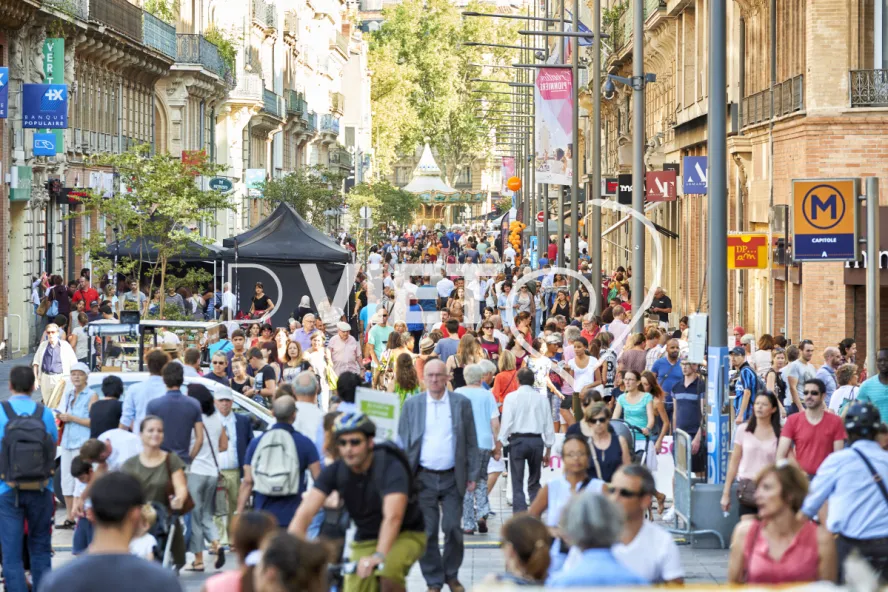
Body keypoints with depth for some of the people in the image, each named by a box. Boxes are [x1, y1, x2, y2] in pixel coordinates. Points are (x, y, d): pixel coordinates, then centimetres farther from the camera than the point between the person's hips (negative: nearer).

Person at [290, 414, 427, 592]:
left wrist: (378, 555, -57)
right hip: (366, 539, 5)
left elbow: (392, 517, -42)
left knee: (388, 575, -35)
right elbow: (305, 512, -24)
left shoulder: (391, 467, -27)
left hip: (406, 535, -5)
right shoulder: (335, 471, -14)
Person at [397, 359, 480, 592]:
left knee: (453, 529, -1)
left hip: (452, 477, 0)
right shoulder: (412, 404, 3)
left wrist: (473, 474, 0)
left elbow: (471, 441, 5)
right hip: (423, 477, 0)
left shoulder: (461, 403, 3)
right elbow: (402, 442, 5)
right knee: (427, 532, 1)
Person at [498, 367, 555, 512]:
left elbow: (506, 423, -9)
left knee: (517, 484, 1)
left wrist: (500, 443, -2)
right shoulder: (542, 399, 4)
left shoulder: (512, 397, -4)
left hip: (518, 440, -3)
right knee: (534, 483, 16)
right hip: (537, 440, 3)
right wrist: (548, 451, 14)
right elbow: (549, 425, 6)